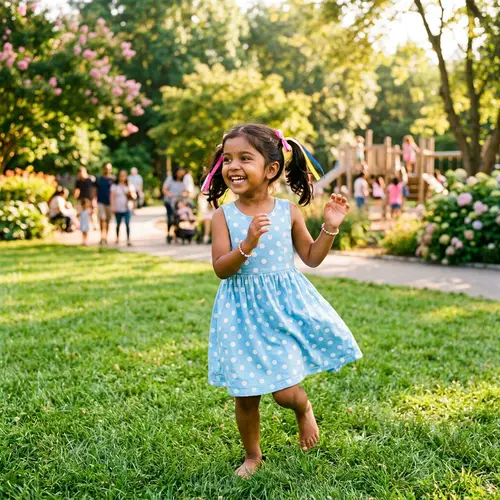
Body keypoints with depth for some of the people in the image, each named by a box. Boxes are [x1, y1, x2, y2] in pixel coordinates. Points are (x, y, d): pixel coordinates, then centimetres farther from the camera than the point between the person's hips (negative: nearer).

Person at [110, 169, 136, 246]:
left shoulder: (130, 185, 7)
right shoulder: (115, 186, 4)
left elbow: (134, 196, 6)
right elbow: (112, 197, 1)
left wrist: (130, 192, -13)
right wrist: (112, 206, -7)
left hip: (127, 208, 0)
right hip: (118, 208, 0)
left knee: (127, 224, -11)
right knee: (118, 224, 11)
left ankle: (128, 240, -13)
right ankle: (117, 238, 30)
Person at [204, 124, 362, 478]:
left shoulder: (288, 212, -1)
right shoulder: (224, 216, -5)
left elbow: (312, 258, 8)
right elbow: (221, 269, -12)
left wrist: (331, 228, -5)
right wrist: (247, 244, -27)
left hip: (285, 304, 0)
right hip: (244, 312, 0)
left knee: (284, 392, -3)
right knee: (246, 394, 8)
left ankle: (304, 409, 35)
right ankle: (253, 455, 33)